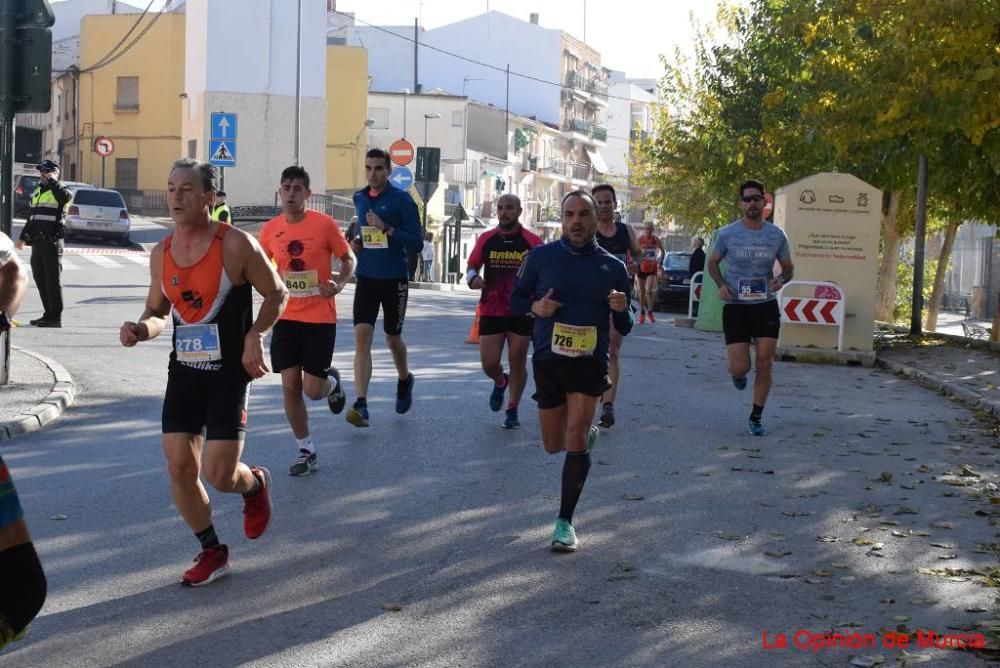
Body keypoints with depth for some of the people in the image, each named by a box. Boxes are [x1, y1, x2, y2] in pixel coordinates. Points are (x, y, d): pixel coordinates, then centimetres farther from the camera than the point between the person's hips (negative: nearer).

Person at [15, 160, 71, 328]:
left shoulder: (58, 190, -5)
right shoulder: (37, 192, 19)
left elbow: (67, 195, -32)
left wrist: (52, 181, -19)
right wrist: (23, 236, 26)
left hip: (52, 243, -8)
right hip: (37, 242, 8)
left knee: (52, 280, -6)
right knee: (40, 279, 11)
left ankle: (56, 317, -3)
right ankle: (48, 314, 19)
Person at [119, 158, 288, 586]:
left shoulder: (236, 245, -13)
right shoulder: (161, 254, 4)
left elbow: (277, 294, -3)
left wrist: (255, 335, -18)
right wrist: (142, 329, -6)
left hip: (229, 373, -5)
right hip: (184, 371, 5)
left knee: (219, 475, -10)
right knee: (179, 466, 2)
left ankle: (254, 485, 28)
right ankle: (212, 552, 21)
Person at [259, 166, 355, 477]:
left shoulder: (325, 224, -8)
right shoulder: (270, 229, 2)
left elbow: (348, 259, 2)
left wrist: (339, 283, -17)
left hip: (320, 318, -3)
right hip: (286, 319, 3)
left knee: (312, 390, -4)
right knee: (290, 386, 1)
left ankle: (332, 381, 34)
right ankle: (306, 451, 15)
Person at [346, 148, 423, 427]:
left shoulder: (402, 200, -10)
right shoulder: (359, 198, 7)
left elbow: (417, 243, -12)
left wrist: (386, 229, -23)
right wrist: (357, 240, 4)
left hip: (394, 279, -3)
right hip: (366, 277, 3)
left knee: (393, 338, 13)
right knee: (362, 337, -11)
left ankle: (404, 380, 44)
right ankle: (361, 404, -17)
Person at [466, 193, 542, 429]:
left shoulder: (532, 242, -3)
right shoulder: (486, 239, 3)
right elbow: (472, 266, 12)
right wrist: (473, 278, -10)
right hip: (491, 311, 2)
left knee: (517, 362, 4)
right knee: (489, 364, -1)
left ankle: (512, 410, 20)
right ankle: (500, 382, 35)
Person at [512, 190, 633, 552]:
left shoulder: (613, 267, 0)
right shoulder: (541, 256, -2)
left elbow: (624, 328, 6)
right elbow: (516, 298, 8)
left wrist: (622, 310, -17)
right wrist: (535, 307, -14)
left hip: (590, 362, -2)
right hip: (547, 360, 2)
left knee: (575, 441, -14)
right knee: (553, 445, 13)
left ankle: (565, 522, -5)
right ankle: (588, 434, 49)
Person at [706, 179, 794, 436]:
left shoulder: (777, 235, 1)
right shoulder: (728, 234, -4)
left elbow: (788, 268, 13)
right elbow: (712, 263, 11)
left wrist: (782, 280, -11)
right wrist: (721, 285, -8)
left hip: (766, 306, 2)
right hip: (735, 306, -2)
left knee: (764, 365, -1)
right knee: (739, 368, -7)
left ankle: (756, 417, 16)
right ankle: (738, 373, 33)